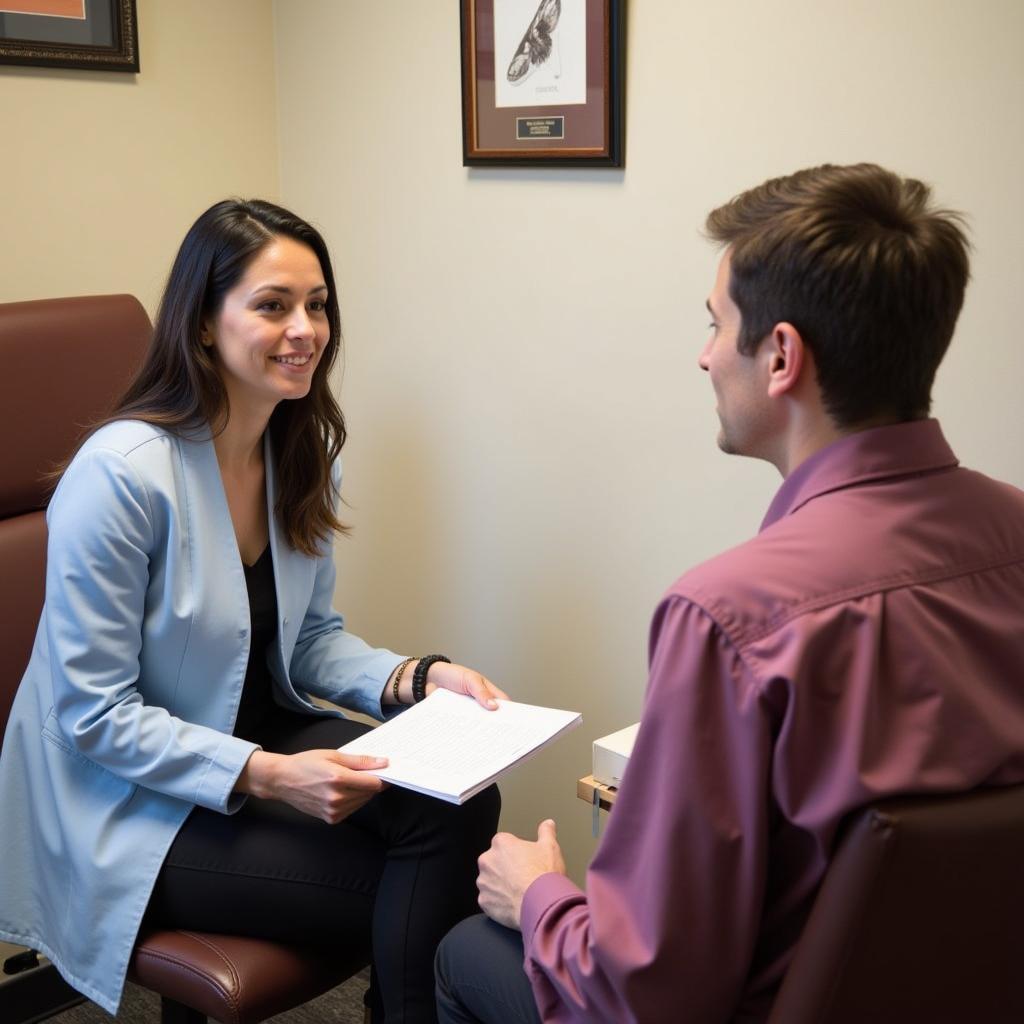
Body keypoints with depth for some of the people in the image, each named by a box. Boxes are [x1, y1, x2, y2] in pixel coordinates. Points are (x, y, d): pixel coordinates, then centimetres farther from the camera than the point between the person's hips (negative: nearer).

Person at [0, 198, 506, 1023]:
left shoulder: (304, 450, -1)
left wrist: (416, 676, -11)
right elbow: (94, 716, -19)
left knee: (458, 800, -19)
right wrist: (268, 776, -29)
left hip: (264, 732, 7)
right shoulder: (120, 475, -23)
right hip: (127, 805, -6)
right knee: (398, 899, -19)